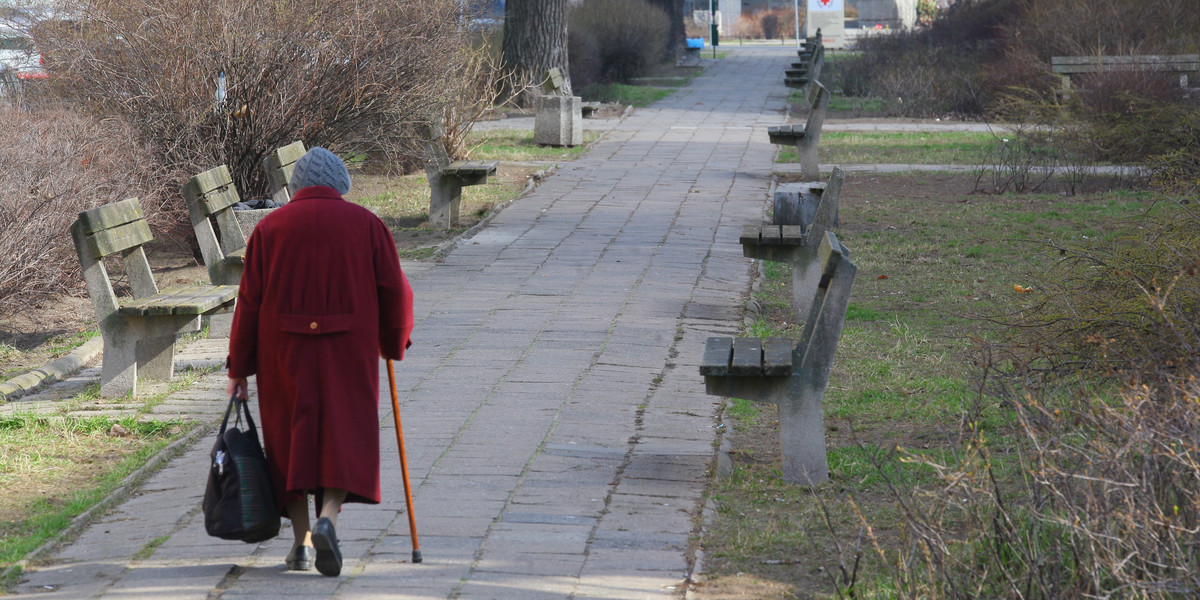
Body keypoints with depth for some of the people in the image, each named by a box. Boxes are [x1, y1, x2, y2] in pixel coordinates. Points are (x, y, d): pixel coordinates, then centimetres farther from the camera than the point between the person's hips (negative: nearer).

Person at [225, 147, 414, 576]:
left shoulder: (270, 227, 2)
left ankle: (302, 542, 13)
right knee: (345, 434, 4)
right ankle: (327, 519, -20)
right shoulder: (365, 223, 2)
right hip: (348, 352, -1)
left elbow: (249, 300, 0)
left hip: (284, 352, 1)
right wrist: (392, 344, 18)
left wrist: (239, 369, 5)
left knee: (290, 437, 11)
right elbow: (395, 291, 2)